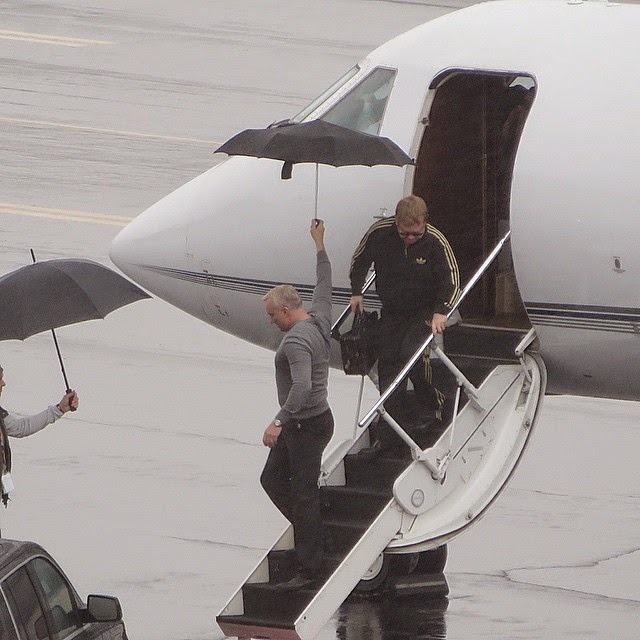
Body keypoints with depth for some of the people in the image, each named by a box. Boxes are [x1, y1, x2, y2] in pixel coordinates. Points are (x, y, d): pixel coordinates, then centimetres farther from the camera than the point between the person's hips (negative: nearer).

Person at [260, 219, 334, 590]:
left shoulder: (296, 341, -23)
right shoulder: (320, 320, 5)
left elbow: (302, 386, -36)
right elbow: (324, 287, 25)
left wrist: (279, 423, -39)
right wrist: (320, 249, 37)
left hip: (307, 425, -10)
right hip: (300, 424, 10)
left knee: (303, 492, -7)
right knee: (272, 479, 17)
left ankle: (310, 569, -5)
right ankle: (311, 532, 23)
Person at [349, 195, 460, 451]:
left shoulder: (436, 242, -23)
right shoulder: (379, 233, -16)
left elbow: (452, 281, -18)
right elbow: (359, 261, 5)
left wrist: (441, 312, -32)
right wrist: (356, 292, -1)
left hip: (425, 311, -3)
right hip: (391, 312, 3)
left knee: (411, 353, -26)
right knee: (387, 364, 0)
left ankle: (432, 404, 0)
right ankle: (389, 436, 6)